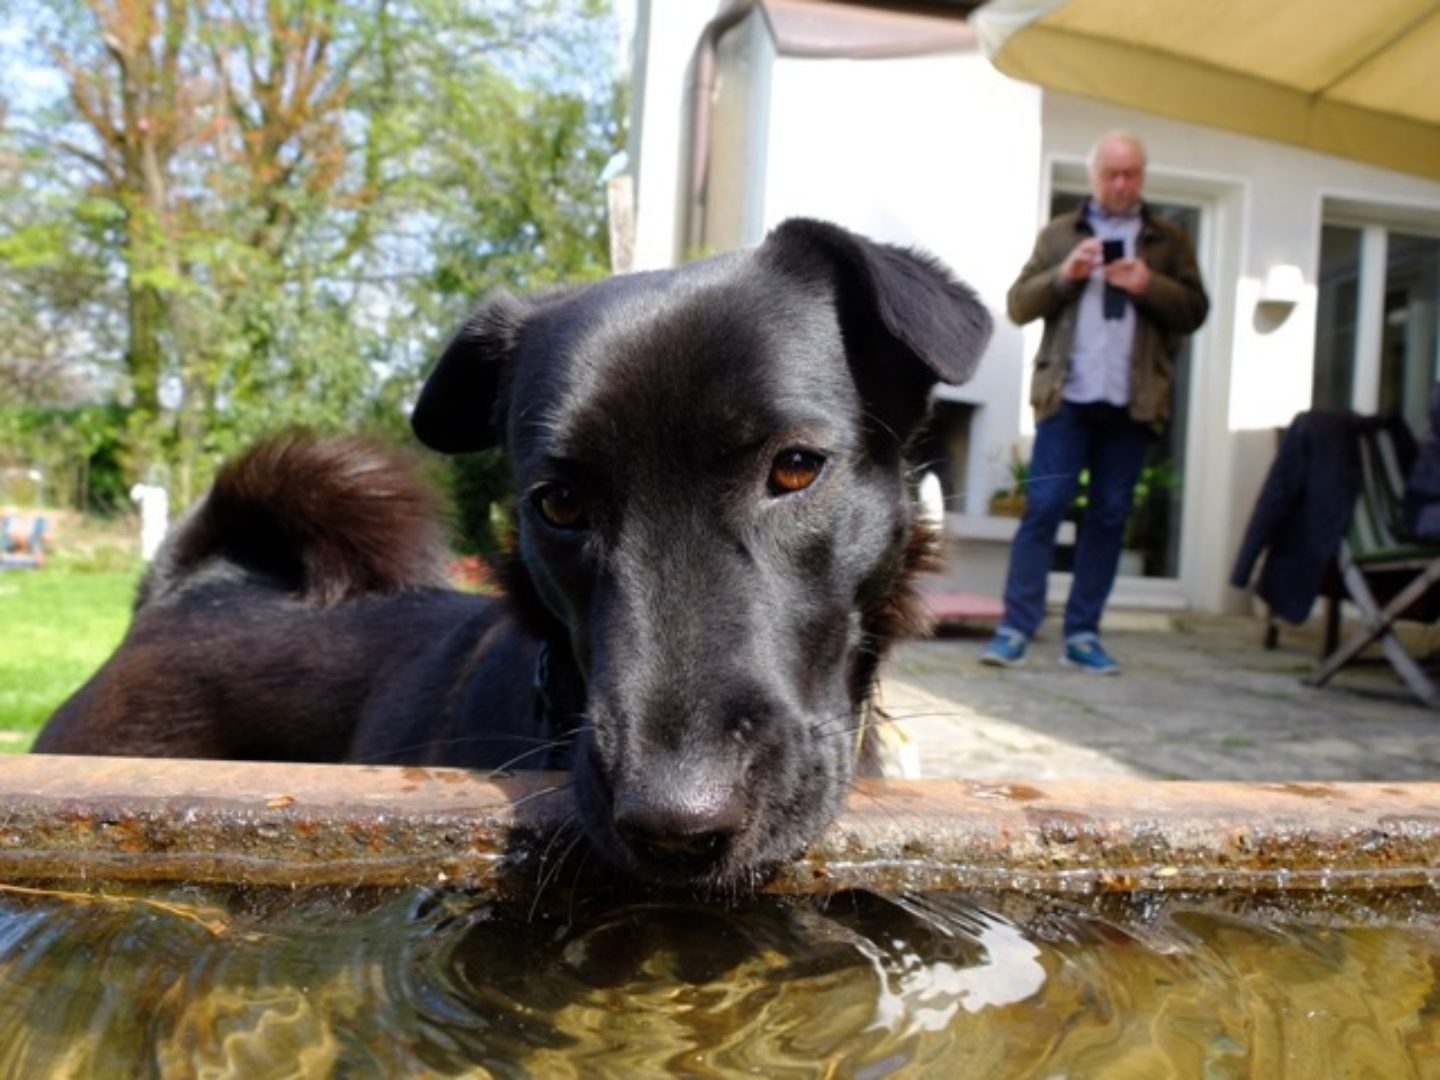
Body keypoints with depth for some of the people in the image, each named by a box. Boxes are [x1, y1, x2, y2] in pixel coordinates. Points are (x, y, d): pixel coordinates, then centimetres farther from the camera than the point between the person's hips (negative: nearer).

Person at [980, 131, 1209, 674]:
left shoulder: (1169, 240, 14)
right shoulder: (1058, 234, 12)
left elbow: (1193, 311, 7)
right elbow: (1018, 305, 6)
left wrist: (1149, 286, -10)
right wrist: (1063, 275, -11)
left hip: (1133, 403, 2)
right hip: (1067, 396, -1)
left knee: (1109, 516, 3)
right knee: (1043, 507, -6)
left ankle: (1082, 633, 9)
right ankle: (1016, 627, -3)